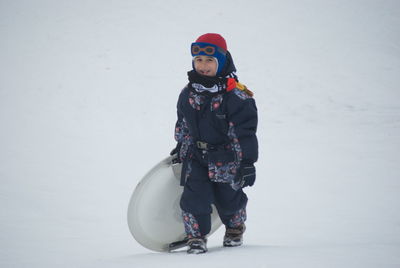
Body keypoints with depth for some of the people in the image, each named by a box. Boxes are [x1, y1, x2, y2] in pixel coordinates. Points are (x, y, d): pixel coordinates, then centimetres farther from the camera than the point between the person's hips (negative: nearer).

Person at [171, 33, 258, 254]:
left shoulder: (236, 95, -16)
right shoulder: (188, 93, 1)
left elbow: (245, 131, -14)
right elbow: (183, 124, 17)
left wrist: (247, 161, -15)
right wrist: (181, 147, 22)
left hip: (227, 158, -3)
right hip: (196, 157, 3)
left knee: (229, 199, 10)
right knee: (193, 198, -8)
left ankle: (235, 229, 39)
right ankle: (196, 236, 9)